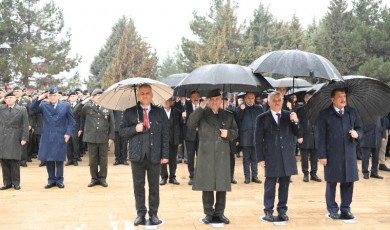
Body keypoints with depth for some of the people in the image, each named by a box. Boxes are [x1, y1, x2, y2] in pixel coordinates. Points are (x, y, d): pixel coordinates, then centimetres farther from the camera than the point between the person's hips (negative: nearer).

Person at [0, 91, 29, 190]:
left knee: (14, 161, -3)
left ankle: (16, 183, 7)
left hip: (15, 138, -3)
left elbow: (25, 125, 1)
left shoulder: (22, 109, 3)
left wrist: (24, 138, -7)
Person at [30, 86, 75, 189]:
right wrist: (39, 98, -17)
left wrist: (68, 133, -7)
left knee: (59, 159, 3)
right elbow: (32, 108, -9)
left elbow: (71, 121, 3)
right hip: (47, 137, 2)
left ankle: (59, 180, 14)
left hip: (60, 137, -2)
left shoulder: (66, 106, 3)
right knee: (48, 159, 5)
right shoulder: (43, 105, 7)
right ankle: (51, 180, 17)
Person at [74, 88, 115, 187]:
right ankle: (94, 178, 19)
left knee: (103, 160, 6)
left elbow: (112, 124, 4)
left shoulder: (108, 108, 3)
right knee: (93, 160, 7)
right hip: (91, 137, 0)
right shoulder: (87, 107, 4)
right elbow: (75, 113, -4)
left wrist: (111, 137, -2)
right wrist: (83, 102, -12)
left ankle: (102, 178, 18)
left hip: (104, 138, 0)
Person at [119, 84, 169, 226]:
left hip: (154, 155, 0)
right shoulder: (130, 112, 4)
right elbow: (122, 131, 4)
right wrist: (134, 129, -15)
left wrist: (165, 154, -2)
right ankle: (140, 213, 18)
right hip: (137, 155, 0)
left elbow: (165, 134, 2)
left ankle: (153, 214, 18)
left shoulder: (160, 112, 4)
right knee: (138, 186, 7)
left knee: (154, 186, 8)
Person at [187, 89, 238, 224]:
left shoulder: (228, 115, 10)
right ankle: (209, 213, 12)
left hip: (222, 155, 2)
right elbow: (190, 124, -14)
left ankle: (219, 213, 15)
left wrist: (228, 133, -10)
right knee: (207, 185, 2)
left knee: (222, 185, 4)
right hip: (206, 155, -2)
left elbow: (235, 133, 12)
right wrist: (200, 108, -17)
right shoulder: (202, 114, 3)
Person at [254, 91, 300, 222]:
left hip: (287, 157, 3)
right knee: (270, 185, 3)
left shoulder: (289, 116, 7)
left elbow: (298, 134, 5)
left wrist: (296, 122, -13)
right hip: (271, 157, -2)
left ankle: (282, 210, 19)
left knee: (284, 185, 9)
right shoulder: (262, 118, 0)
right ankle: (268, 211, 12)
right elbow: (258, 140, -1)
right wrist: (260, 158, -6)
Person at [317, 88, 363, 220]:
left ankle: (345, 209, 21)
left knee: (348, 182, 8)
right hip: (332, 155, -4)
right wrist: (322, 155, -10)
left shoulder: (352, 112, 9)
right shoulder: (324, 114, -4)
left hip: (349, 154, 4)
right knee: (331, 183, 5)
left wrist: (357, 133, -10)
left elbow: (360, 129, 15)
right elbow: (321, 137, -6)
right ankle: (332, 210, 19)